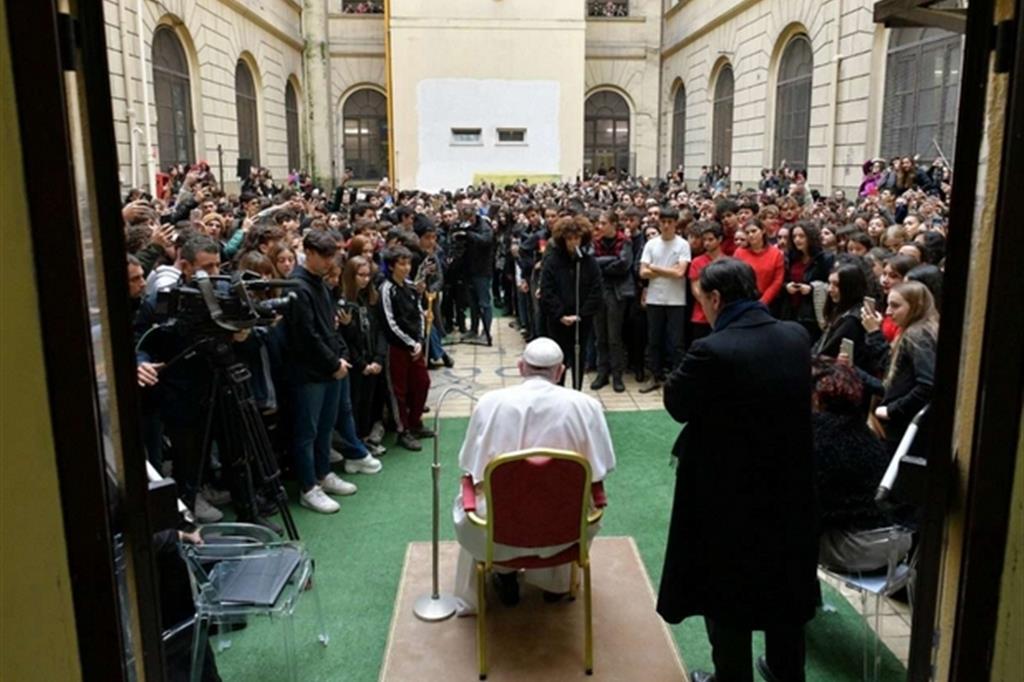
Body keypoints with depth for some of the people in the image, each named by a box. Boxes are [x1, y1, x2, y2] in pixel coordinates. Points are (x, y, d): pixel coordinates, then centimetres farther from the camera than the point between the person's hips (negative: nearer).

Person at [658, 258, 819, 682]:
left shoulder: (713, 350, -25)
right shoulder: (797, 336, -4)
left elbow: (676, 404, -12)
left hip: (728, 492, -6)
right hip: (788, 485, 7)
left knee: (727, 594, 13)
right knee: (784, 583, 24)